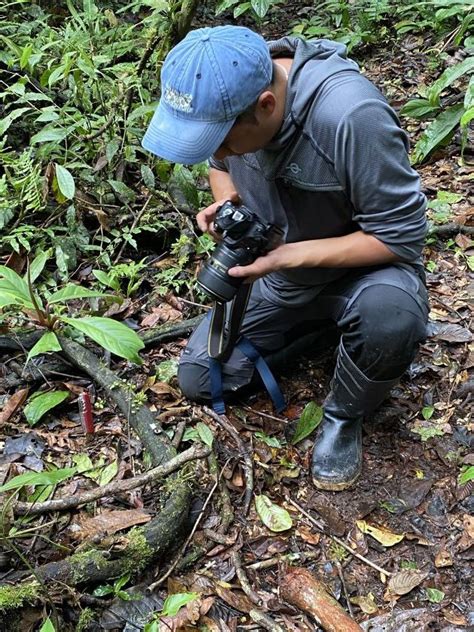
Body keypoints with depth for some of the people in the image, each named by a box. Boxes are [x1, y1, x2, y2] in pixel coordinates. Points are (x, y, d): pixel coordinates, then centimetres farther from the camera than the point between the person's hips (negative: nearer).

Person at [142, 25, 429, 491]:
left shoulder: (350, 115, -36)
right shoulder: (224, 94, -16)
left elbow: (401, 234, -28)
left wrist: (288, 255, -31)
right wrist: (226, 203, -16)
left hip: (360, 263, -5)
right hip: (276, 276, 6)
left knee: (389, 314, -40)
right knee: (198, 378, 1)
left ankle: (344, 416, -6)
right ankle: (318, 320, 20)